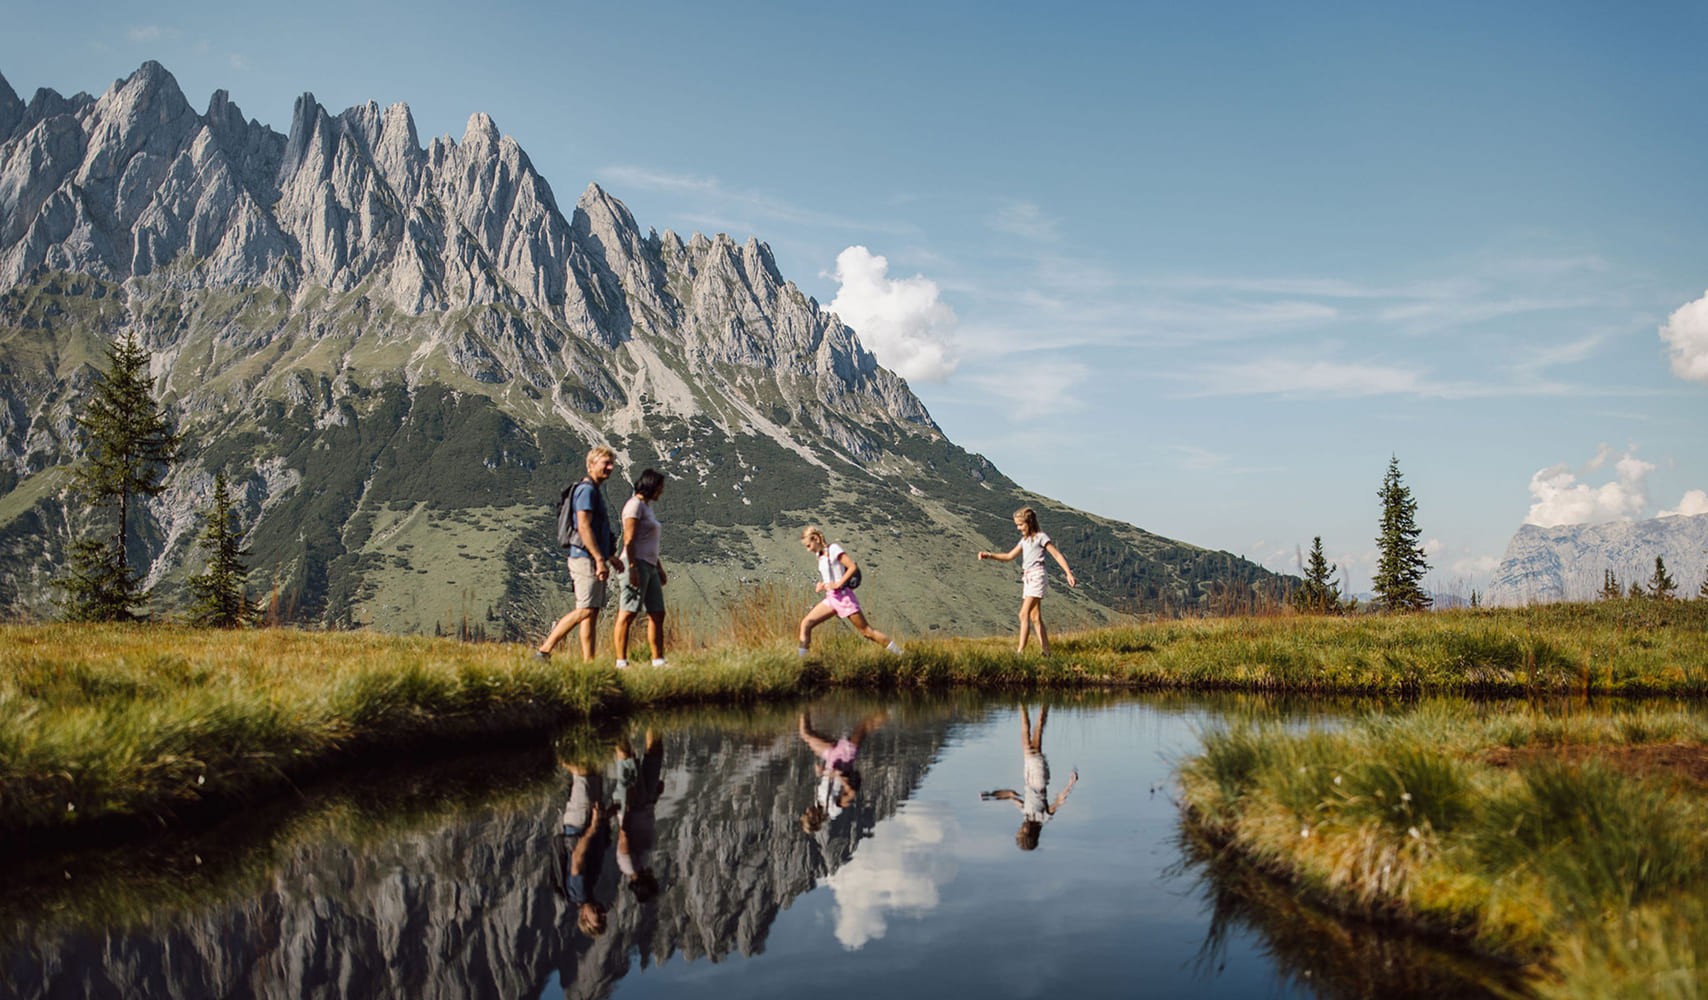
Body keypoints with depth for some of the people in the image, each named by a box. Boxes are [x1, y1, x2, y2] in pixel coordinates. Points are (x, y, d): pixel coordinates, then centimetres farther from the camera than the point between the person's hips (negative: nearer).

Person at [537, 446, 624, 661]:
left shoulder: (596, 491, 21)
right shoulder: (586, 490, -10)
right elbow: (583, 527, -20)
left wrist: (610, 555, 24)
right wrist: (600, 559, -23)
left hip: (593, 560, 10)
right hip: (586, 558, -10)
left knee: (593, 612, 6)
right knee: (586, 610, -13)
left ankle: (589, 662, 6)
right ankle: (545, 649, -9)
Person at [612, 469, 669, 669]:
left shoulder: (647, 506, 20)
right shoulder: (635, 505, -8)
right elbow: (629, 540, -16)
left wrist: (660, 569, 23)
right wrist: (632, 568, -23)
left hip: (649, 567, 10)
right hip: (636, 564, -10)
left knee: (657, 614, 6)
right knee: (628, 614, -9)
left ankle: (658, 661, 7)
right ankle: (621, 662, -8)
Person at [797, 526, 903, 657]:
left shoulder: (833, 549, -9)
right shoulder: (821, 556, 14)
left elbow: (853, 567, -16)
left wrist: (838, 584, -19)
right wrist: (821, 585, 3)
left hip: (843, 597, -8)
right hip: (831, 598, 8)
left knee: (866, 631, -5)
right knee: (806, 623, -6)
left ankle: (901, 655, 2)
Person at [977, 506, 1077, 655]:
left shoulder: (1041, 537, -3)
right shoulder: (1024, 540, 19)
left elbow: (1057, 555, -5)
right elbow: (1009, 556, 19)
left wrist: (1069, 573, -12)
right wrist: (989, 555, 7)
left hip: (1037, 577, -8)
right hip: (1027, 579, 8)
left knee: (1024, 613, -18)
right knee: (1035, 617, 8)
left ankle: (1021, 650, -23)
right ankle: (1046, 651, 11)